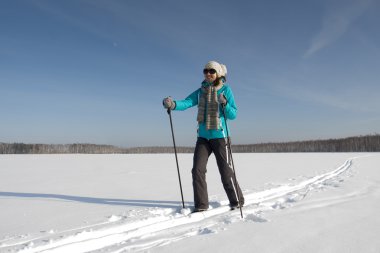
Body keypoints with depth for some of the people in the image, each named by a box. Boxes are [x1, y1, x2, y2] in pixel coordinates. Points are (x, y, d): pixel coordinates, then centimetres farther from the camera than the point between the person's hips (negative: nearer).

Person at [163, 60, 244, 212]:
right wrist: (173, 104, -29)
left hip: (219, 136, -3)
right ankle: (201, 205, 9)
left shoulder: (225, 90, -2)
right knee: (197, 170, -3)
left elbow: (233, 114, -4)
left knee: (225, 171, 2)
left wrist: (224, 104, -23)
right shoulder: (200, 91, 7)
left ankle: (237, 201, 22)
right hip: (203, 137, 4)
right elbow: (186, 103, -9)